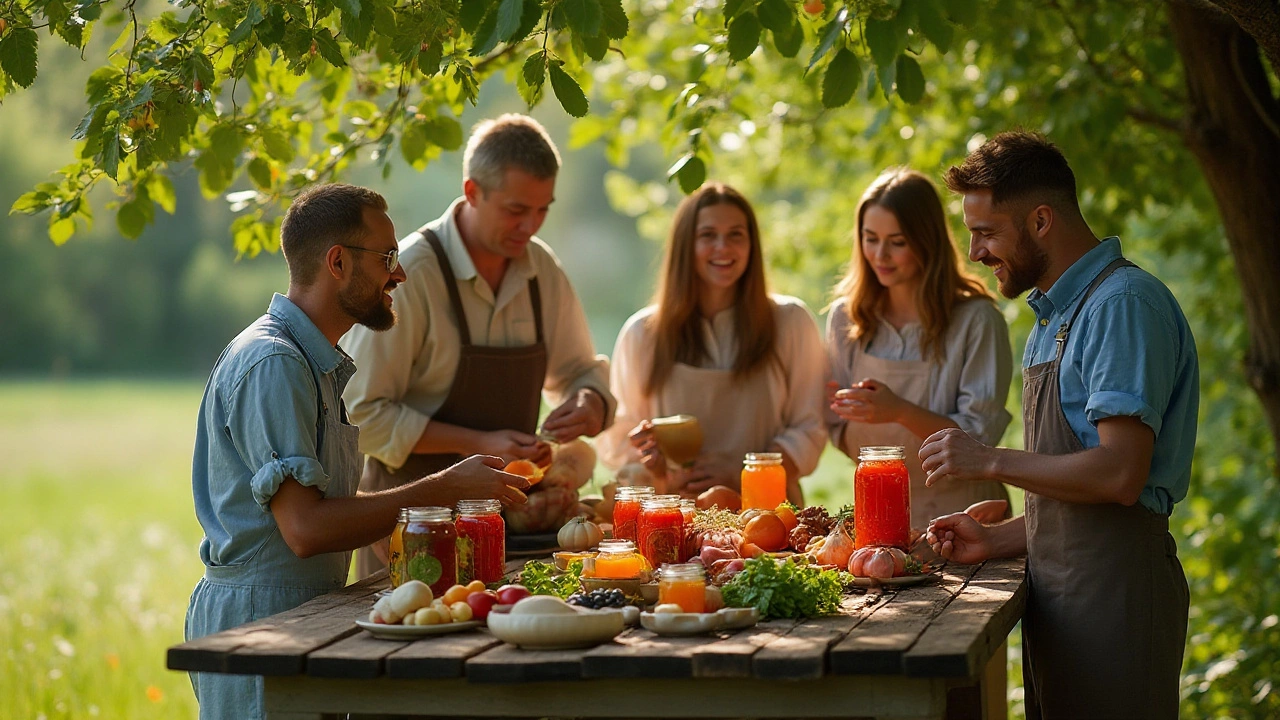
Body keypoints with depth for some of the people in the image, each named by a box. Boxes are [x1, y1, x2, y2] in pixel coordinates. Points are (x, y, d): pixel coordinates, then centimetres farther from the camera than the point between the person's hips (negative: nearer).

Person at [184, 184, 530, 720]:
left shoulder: (319, 363, 18)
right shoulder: (271, 364, -16)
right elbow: (305, 529, -24)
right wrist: (443, 490, -20)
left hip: (305, 609, 10)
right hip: (257, 618, -10)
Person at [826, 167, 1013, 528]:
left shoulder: (976, 319, -6)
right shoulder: (846, 317, 7)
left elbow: (979, 436, -6)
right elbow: (840, 434, 12)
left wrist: (901, 411, -19)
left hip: (959, 514, -3)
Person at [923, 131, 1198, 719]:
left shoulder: (1126, 305, -12)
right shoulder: (1057, 315, 19)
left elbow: (1119, 476, -21)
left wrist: (990, 461, -13)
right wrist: (998, 541, 13)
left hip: (1113, 590, -9)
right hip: (1062, 592, 9)